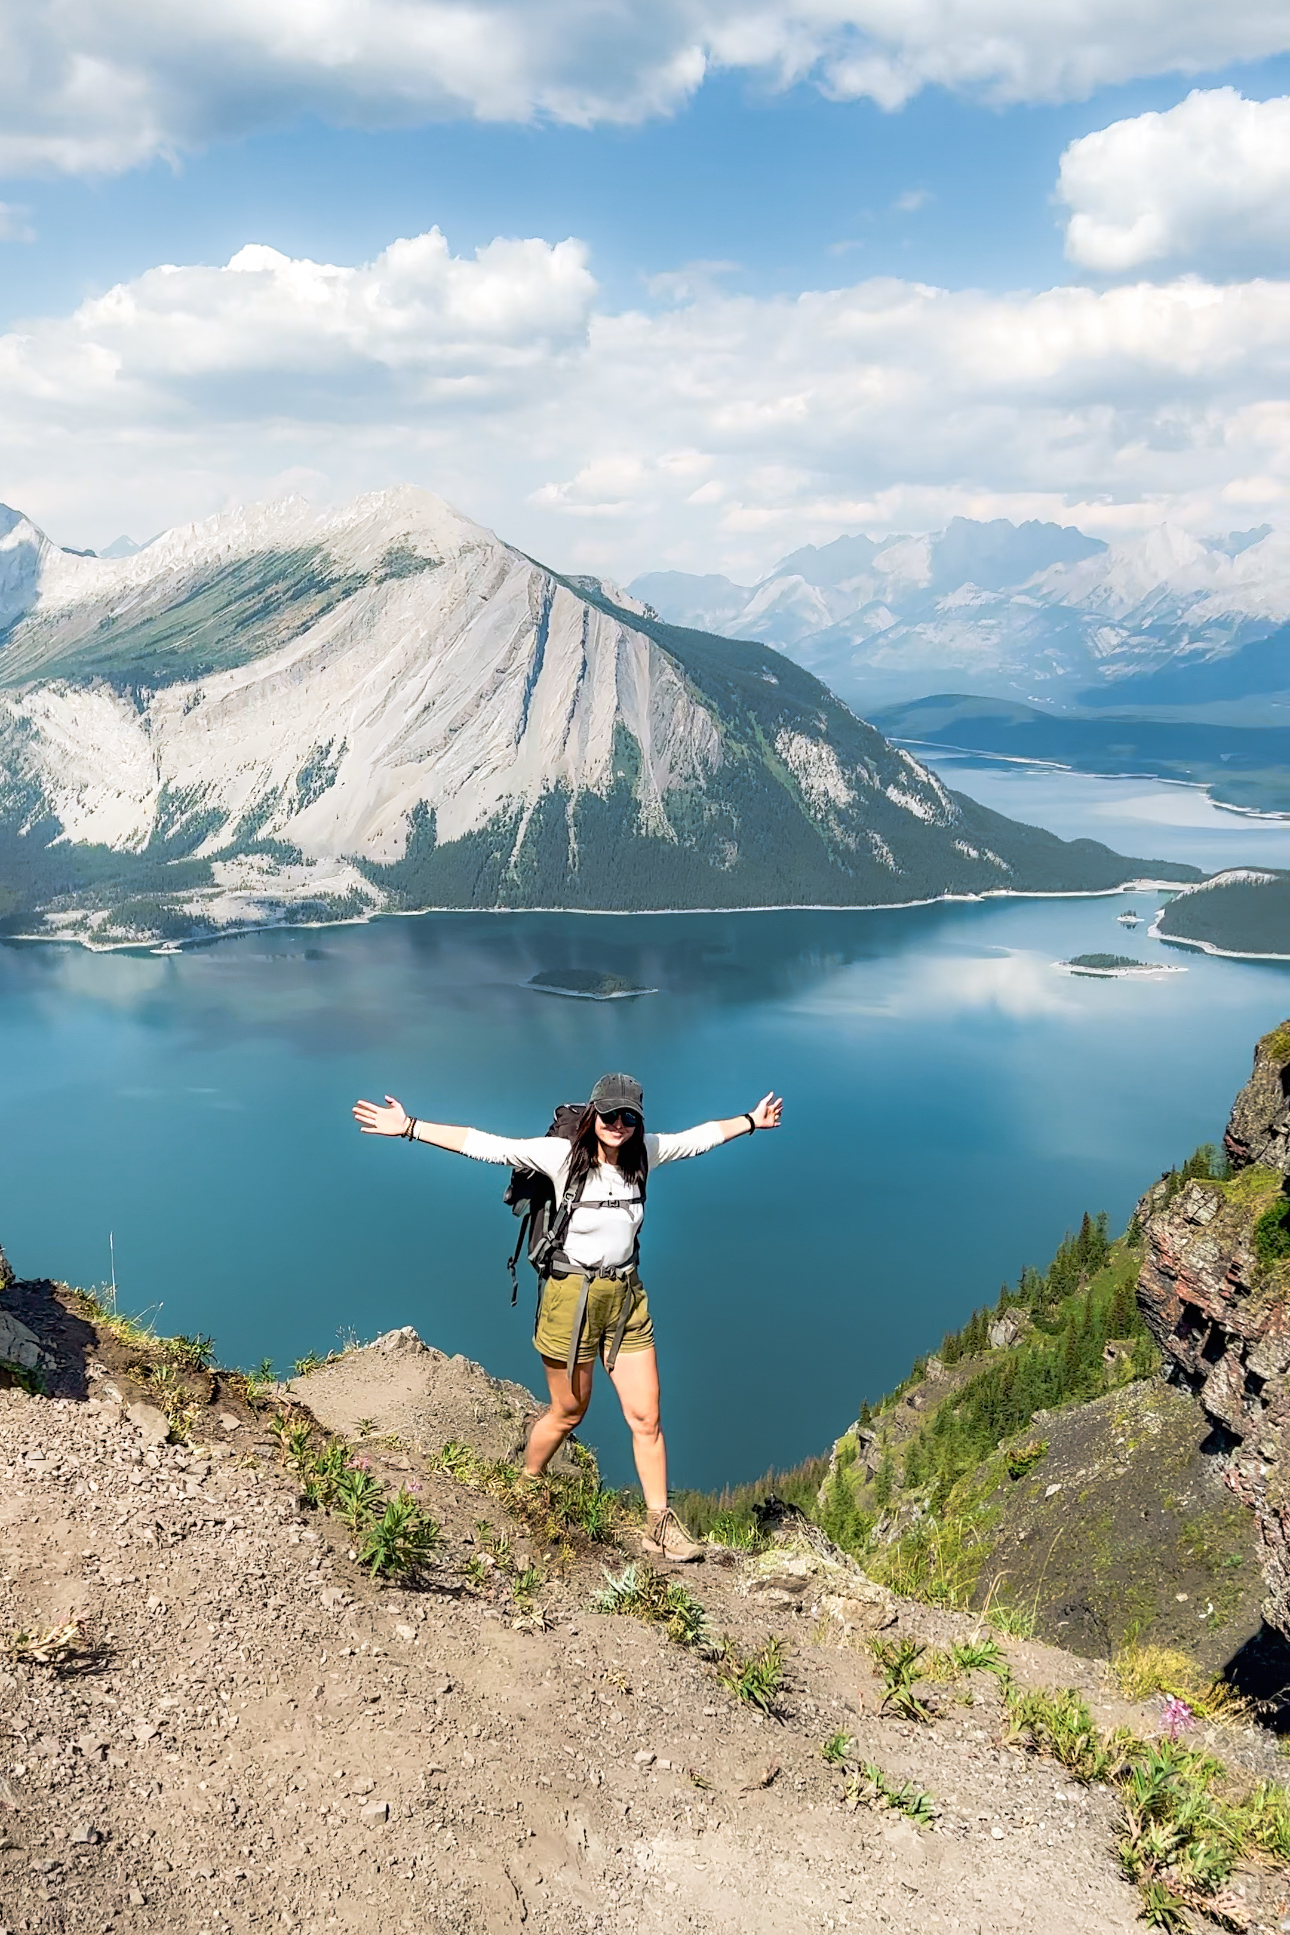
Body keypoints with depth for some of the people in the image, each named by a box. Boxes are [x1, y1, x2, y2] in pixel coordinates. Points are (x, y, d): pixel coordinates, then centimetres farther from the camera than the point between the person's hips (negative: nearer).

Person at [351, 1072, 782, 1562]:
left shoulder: (643, 1153, 1)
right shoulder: (562, 1154, -12)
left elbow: (699, 1136, 17)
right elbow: (483, 1145, -17)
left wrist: (751, 1120, 28)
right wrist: (410, 1128, -22)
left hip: (627, 1299, 4)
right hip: (571, 1298, -4)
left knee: (645, 1417, 4)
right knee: (568, 1413, 10)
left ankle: (660, 1527, 17)